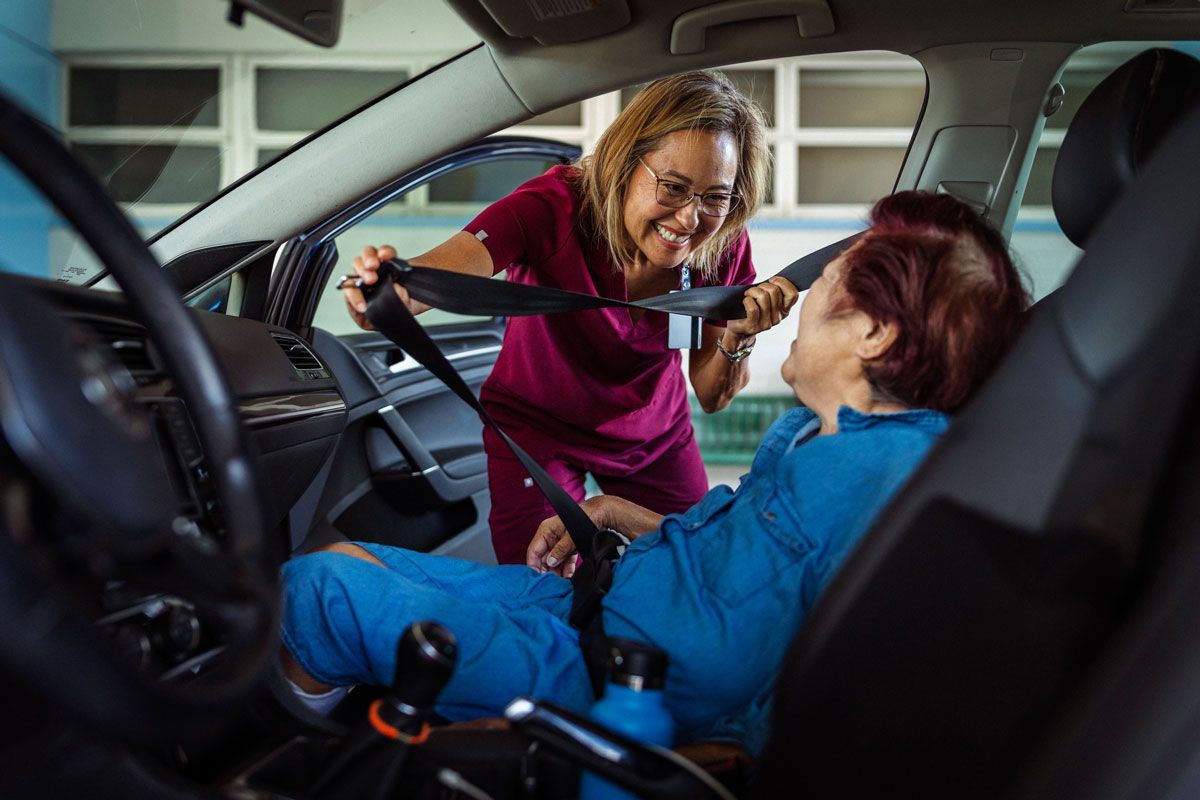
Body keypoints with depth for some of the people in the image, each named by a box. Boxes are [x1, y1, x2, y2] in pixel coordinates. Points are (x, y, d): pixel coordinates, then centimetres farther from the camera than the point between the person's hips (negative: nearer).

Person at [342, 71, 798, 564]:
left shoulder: (724, 245, -20)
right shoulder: (554, 207, -30)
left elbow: (712, 399, -10)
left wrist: (736, 339, -31)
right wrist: (391, 294, -69)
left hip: (654, 431, 3)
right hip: (536, 427, -3)